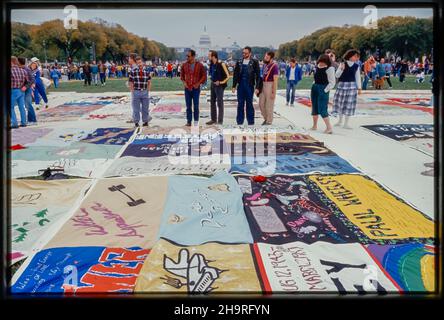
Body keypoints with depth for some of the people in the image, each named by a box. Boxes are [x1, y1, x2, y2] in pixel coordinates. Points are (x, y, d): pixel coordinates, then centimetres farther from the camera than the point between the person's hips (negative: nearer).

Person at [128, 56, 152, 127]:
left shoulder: (146, 71, 2)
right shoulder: (133, 71, -6)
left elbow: (149, 82, 11)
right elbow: (130, 82, -4)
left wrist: (148, 90, 3)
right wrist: (132, 91, -9)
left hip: (145, 92, 2)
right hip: (136, 92, -2)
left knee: (145, 108, 11)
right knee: (136, 109, 6)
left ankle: (145, 121, 23)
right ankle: (136, 122, 18)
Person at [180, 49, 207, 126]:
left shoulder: (199, 65, -5)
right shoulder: (184, 65, 2)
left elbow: (204, 75, 1)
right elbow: (182, 74, 14)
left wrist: (198, 83, -7)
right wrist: (184, 82, 0)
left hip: (196, 88, -2)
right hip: (187, 88, 2)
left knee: (196, 105, 2)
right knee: (188, 106, 5)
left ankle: (196, 121, 13)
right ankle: (189, 121, 11)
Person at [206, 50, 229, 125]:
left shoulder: (221, 64, -15)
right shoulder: (211, 64, 6)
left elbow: (228, 76, -15)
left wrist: (222, 82, -15)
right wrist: (212, 78, 12)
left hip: (219, 85, -8)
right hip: (213, 84, 8)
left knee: (220, 103, -3)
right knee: (212, 102, 13)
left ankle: (220, 121, 2)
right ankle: (213, 119, 23)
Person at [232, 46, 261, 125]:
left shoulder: (254, 62, -2)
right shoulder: (239, 62, 8)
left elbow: (258, 75, -3)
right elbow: (235, 74, 11)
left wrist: (257, 87, -9)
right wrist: (234, 86, 5)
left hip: (250, 86, -3)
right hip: (240, 85, 3)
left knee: (249, 104, 3)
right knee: (240, 104, 5)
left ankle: (250, 122, 10)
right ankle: (239, 121, 11)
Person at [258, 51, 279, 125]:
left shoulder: (274, 66, -14)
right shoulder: (265, 64, 11)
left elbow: (275, 80, -16)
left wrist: (274, 92, -19)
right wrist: (260, 86, 16)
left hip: (270, 85, -8)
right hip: (263, 85, 8)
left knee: (269, 105, 0)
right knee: (261, 104, 11)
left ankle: (269, 121, 12)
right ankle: (266, 118, 27)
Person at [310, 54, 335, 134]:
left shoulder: (330, 68, -14)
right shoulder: (317, 66, 7)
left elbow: (332, 82, -14)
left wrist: (325, 90, -17)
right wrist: (314, 84, 13)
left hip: (323, 89, -8)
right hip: (315, 87, 8)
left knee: (322, 109, -14)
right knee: (314, 107, 15)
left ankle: (329, 128, -12)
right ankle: (314, 126, 27)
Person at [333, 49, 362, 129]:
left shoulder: (356, 66, 2)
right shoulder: (342, 64, -2)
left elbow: (358, 77, 6)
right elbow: (337, 75, -4)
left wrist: (359, 88, 4)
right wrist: (341, 69, -21)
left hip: (352, 86, 0)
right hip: (342, 85, 0)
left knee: (349, 104, -1)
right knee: (340, 103, 9)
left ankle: (346, 124, 8)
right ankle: (340, 121, 28)